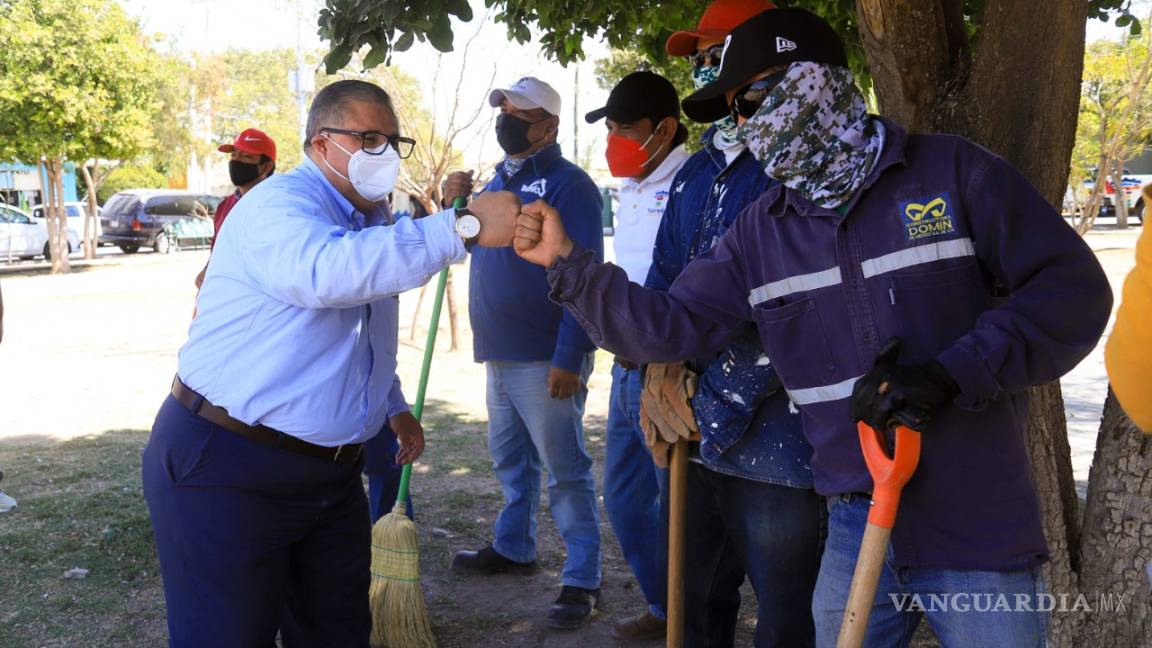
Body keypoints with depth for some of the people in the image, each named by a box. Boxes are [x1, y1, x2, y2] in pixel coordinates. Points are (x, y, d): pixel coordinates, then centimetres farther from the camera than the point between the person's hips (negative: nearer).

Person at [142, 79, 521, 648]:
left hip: (329, 472, 9)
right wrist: (465, 227, -44)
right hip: (227, 470, -9)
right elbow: (327, 271, -41)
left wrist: (393, 407, 22)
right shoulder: (281, 204, -17)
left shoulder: (371, 223, 15)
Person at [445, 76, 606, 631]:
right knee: (509, 458, 20)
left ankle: (583, 580, 4)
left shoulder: (568, 184, -11)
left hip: (546, 358, -8)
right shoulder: (498, 181, 15)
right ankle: (513, 548, 36)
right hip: (499, 354, 9)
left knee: (564, 470, -3)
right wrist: (455, 206, 1)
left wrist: (568, 358, -23)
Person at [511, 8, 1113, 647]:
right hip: (855, 530, 4)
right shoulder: (760, 230, 6)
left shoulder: (951, 171, -7)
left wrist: (951, 373, -21)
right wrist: (568, 262, -6)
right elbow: (673, 325, 3)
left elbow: (1073, 289, -11)